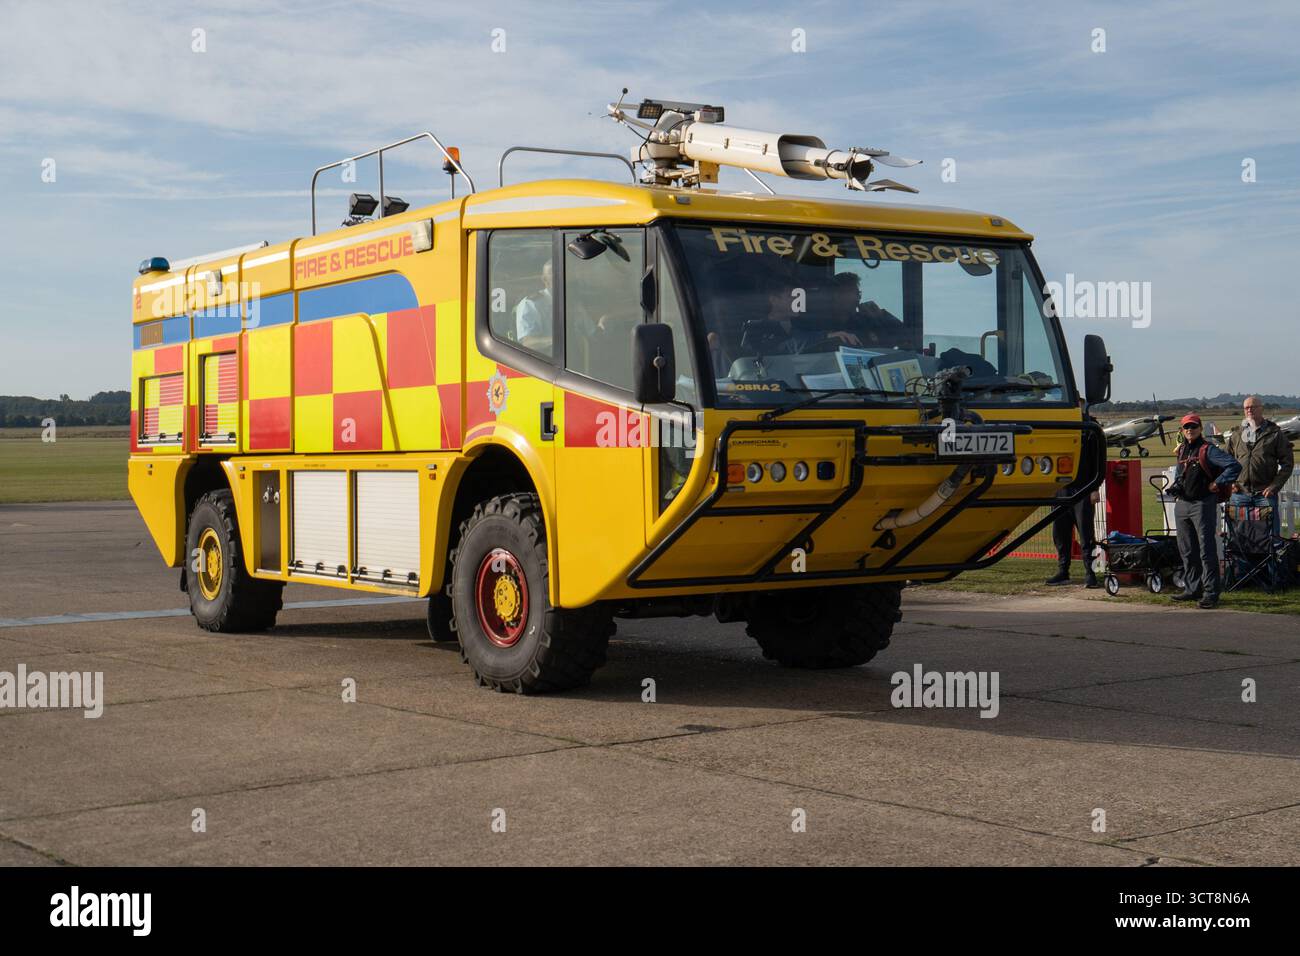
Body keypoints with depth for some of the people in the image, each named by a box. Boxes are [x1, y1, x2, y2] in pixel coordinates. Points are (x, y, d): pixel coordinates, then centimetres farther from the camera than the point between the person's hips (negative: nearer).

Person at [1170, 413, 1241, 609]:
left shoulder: (1208, 450, -9)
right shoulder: (1181, 450, 14)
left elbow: (1234, 466, -17)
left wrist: (1216, 484, -14)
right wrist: (1175, 485, 12)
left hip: (1203, 504, -8)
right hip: (1182, 504, 8)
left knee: (1207, 550, -8)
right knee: (1187, 551, 13)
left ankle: (1211, 593, -7)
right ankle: (1192, 589, 23)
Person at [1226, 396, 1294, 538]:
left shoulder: (1275, 434, 2)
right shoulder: (1237, 435, 12)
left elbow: (1287, 462, 0)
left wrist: (1274, 486, -9)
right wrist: (1229, 482, 3)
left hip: (1265, 493, -3)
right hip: (1240, 493, 3)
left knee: (1271, 534, -1)